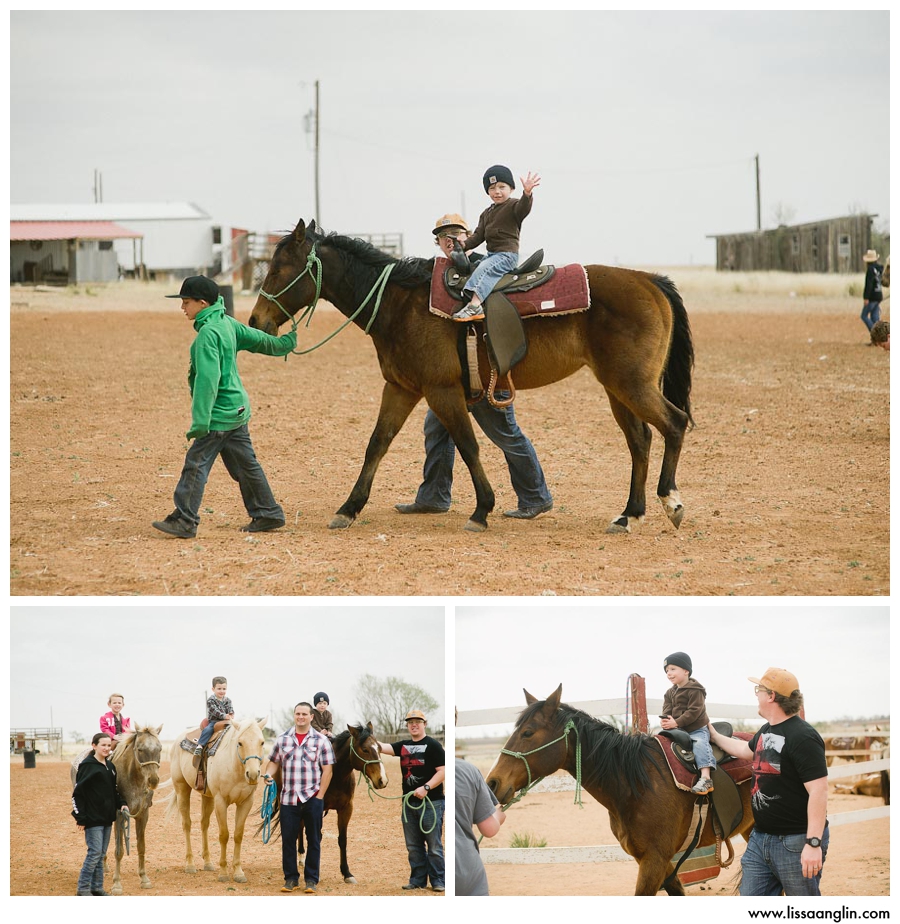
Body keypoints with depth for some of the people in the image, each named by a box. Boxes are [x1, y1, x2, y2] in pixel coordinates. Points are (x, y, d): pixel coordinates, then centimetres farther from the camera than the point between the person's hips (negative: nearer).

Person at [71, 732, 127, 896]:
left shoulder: (110, 766, 11)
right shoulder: (87, 766, -11)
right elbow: (77, 793, -13)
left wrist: (122, 803, 2)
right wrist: (80, 817, -16)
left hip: (107, 818, 7)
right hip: (93, 819, -7)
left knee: (101, 854, 11)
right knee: (95, 852, -9)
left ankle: (97, 887, 18)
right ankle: (83, 888, -1)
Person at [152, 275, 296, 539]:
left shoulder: (208, 333, -19)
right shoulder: (227, 323, 8)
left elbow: (208, 379, -25)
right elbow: (258, 339, 19)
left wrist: (200, 422, -27)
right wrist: (285, 342, 39)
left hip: (220, 414, -10)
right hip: (237, 409, 10)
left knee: (196, 463, -7)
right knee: (245, 464, 15)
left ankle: (184, 521, -7)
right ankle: (268, 514, 19)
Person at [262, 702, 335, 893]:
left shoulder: (321, 740, -1)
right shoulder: (283, 739, 7)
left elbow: (327, 770, -3)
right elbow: (272, 760, 16)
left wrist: (319, 797, -8)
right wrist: (267, 774, -6)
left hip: (312, 799, -2)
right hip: (289, 799, 2)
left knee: (314, 841, 4)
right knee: (288, 840, 4)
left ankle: (311, 879, 12)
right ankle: (291, 878, 14)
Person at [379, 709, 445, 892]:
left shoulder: (433, 745, -5)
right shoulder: (403, 746, 13)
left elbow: (442, 771, -11)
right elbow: (383, 747, 1)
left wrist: (426, 788, -21)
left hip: (431, 802, -6)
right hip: (409, 803, 6)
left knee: (434, 845, -3)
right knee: (413, 846, 9)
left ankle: (438, 881, 2)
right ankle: (417, 880, 16)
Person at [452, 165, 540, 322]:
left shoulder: (513, 206, -5)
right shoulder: (487, 213, 21)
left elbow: (523, 208, -29)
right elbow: (479, 235, 18)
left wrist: (527, 193, -50)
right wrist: (464, 246, 2)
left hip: (508, 253, -9)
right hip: (491, 254, 9)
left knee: (484, 268, -29)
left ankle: (475, 305, -42)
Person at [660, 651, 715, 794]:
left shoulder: (695, 690, -10)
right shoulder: (670, 693, 14)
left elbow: (694, 711, -19)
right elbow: (667, 709, 6)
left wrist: (676, 722, -25)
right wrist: (665, 720, -19)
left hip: (697, 730, -8)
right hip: (678, 731, 8)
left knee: (699, 744, -31)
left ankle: (705, 778, -43)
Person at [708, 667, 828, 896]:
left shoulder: (803, 737, -20)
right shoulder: (766, 731, 10)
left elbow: (819, 790, -25)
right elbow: (746, 750, 35)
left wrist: (813, 843, -30)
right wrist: (714, 737, 41)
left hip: (796, 843, -9)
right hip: (760, 838, 9)